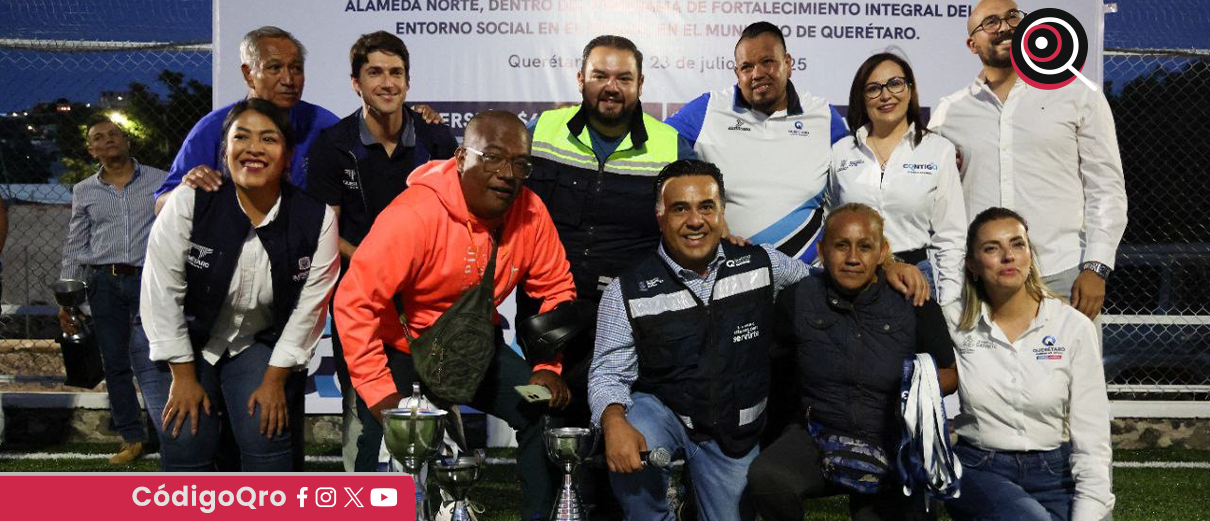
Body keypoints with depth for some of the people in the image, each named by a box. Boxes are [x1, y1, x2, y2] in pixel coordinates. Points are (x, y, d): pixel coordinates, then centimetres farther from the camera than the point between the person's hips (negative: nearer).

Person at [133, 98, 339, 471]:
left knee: (267, 437, -17)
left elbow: (308, 308, -9)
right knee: (187, 439, -16)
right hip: (180, 341, -1)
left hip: (260, 343, 1)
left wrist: (275, 380, -10)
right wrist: (183, 377, -14)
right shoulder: (189, 202, -18)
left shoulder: (317, 219, -14)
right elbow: (162, 293, -15)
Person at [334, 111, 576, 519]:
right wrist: (380, 393, -29)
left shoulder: (530, 213, -13)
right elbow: (355, 303, -28)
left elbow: (556, 290, -2)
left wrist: (548, 367, -11)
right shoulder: (415, 214, -28)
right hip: (404, 347, -4)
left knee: (550, 413, -6)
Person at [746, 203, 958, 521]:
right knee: (765, 477, -27)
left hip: (892, 449, -1)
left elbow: (952, 374, 5)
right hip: (819, 435, 1)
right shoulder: (798, 299, -2)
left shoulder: (914, 304, -4)